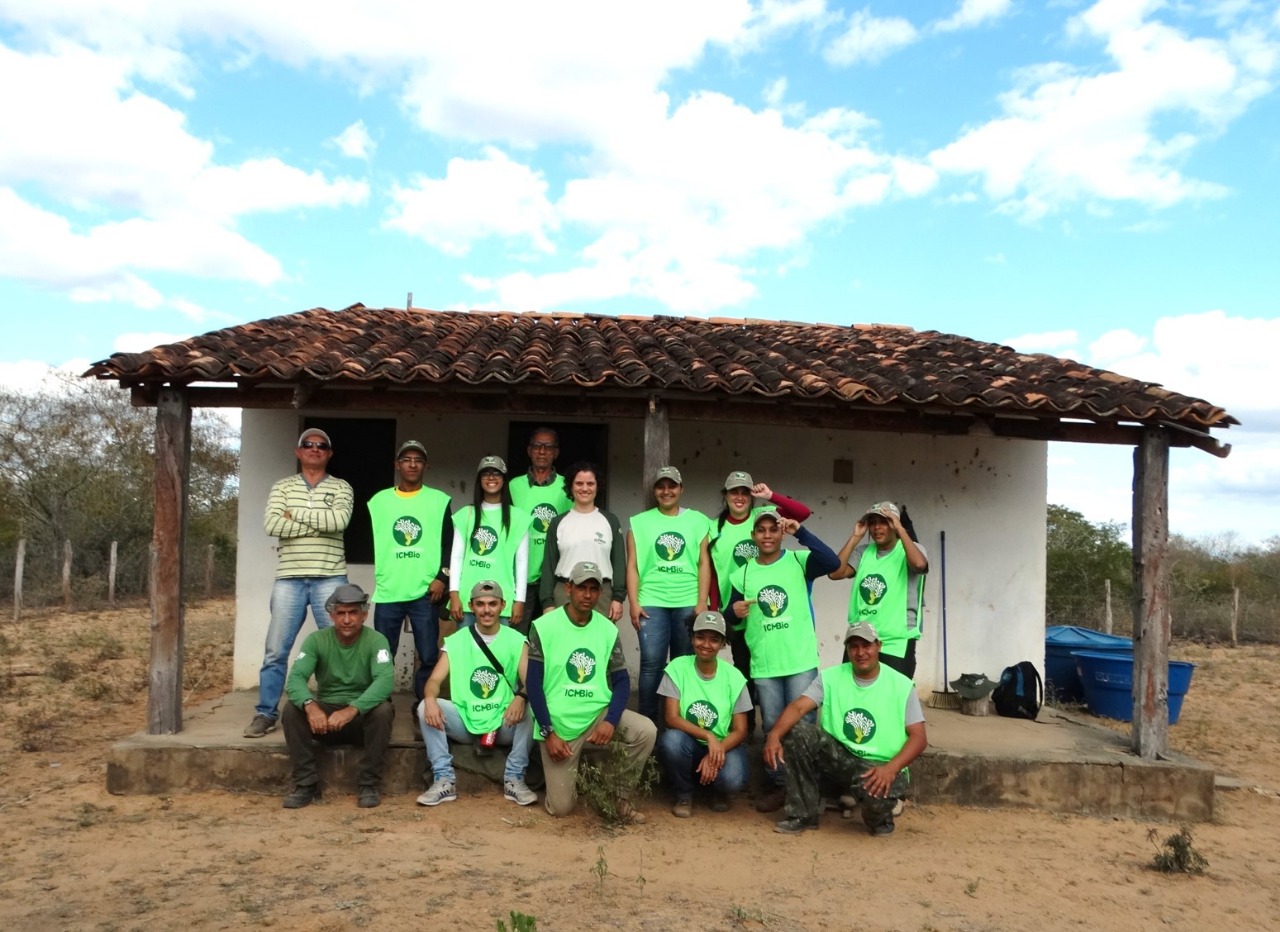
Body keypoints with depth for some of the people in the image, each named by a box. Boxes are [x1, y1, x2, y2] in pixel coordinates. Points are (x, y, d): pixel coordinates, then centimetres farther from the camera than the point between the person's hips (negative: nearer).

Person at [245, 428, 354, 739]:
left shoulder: (341, 488, 7)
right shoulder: (282, 488, 10)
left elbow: (340, 520, -14)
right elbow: (272, 525, -8)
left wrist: (296, 514, -8)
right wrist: (320, 524, -11)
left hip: (330, 578, -1)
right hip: (289, 578, 1)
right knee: (276, 650, 4)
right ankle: (266, 713, 16)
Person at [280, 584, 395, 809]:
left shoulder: (376, 641, -12)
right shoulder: (316, 640, -5)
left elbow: (385, 680, -29)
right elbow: (295, 678, -18)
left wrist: (352, 709, -44)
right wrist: (310, 705, -40)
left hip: (364, 716, -2)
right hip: (325, 713, 2)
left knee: (383, 710, -33)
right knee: (292, 709, -24)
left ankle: (370, 784, -16)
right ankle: (306, 784, -14)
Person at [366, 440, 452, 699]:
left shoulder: (439, 500, 6)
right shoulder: (379, 500, 9)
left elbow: (449, 544, 5)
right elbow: (367, 543, 11)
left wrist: (442, 578, -5)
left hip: (425, 592, -1)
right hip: (387, 592, 1)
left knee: (429, 657, 2)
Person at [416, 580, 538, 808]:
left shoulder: (516, 641, 0)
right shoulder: (455, 641, 3)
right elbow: (435, 680, -5)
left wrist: (521, 698, -35)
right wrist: (430, 699, -30)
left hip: (504, 724, -1)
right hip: (464, 722, 1)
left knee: (529, 711, -30)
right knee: (426, 708, -22)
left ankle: (514, 779, -13)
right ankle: (443, 780, -15)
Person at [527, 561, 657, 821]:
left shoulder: (608, 630, 1)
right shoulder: (544, 627, -9)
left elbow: (622, 681, 0)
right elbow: (534, 685, -8)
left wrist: (611, 721, -17)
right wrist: (548, 733, -12)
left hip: (599, 714, 2)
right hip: (558, 724, -2)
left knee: (646, 731, -25)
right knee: (560, 807, -6)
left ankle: (615, 792, -1)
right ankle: (573, 771, 29)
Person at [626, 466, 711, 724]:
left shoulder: (698, 520, 7)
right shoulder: (640, 522, 7)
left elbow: (704, 564, 5)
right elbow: (632, 566, 5)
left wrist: (702, 602, -3)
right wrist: (633, 603, -4)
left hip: (688, 603, 1)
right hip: (651, 603, -1)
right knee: (651, 663, -5)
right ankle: (647, 723, 4)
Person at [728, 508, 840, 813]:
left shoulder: (798, 561, -2)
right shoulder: (743, 573, 7)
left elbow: (832, 562, -21)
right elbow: (732, 619, 12)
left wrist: (800, 532, -22)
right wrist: (735, 611, -11)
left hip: (801, 661, -2)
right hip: (763, 665, 3)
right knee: (772, 727, 9)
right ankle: (777, 786, 23)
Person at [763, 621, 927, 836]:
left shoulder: (901, 685, -5)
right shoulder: (830, 677, -1)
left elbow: (919, 737, -9)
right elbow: (798, 707, -13)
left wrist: (891, 768, -27)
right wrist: (774, 735, -34)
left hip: (880, 767, -3)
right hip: (838, 757, 3)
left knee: (874, 792, -37)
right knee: (796, 731, -20)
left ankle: (878, 816, 5)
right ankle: (803, 815, -8)